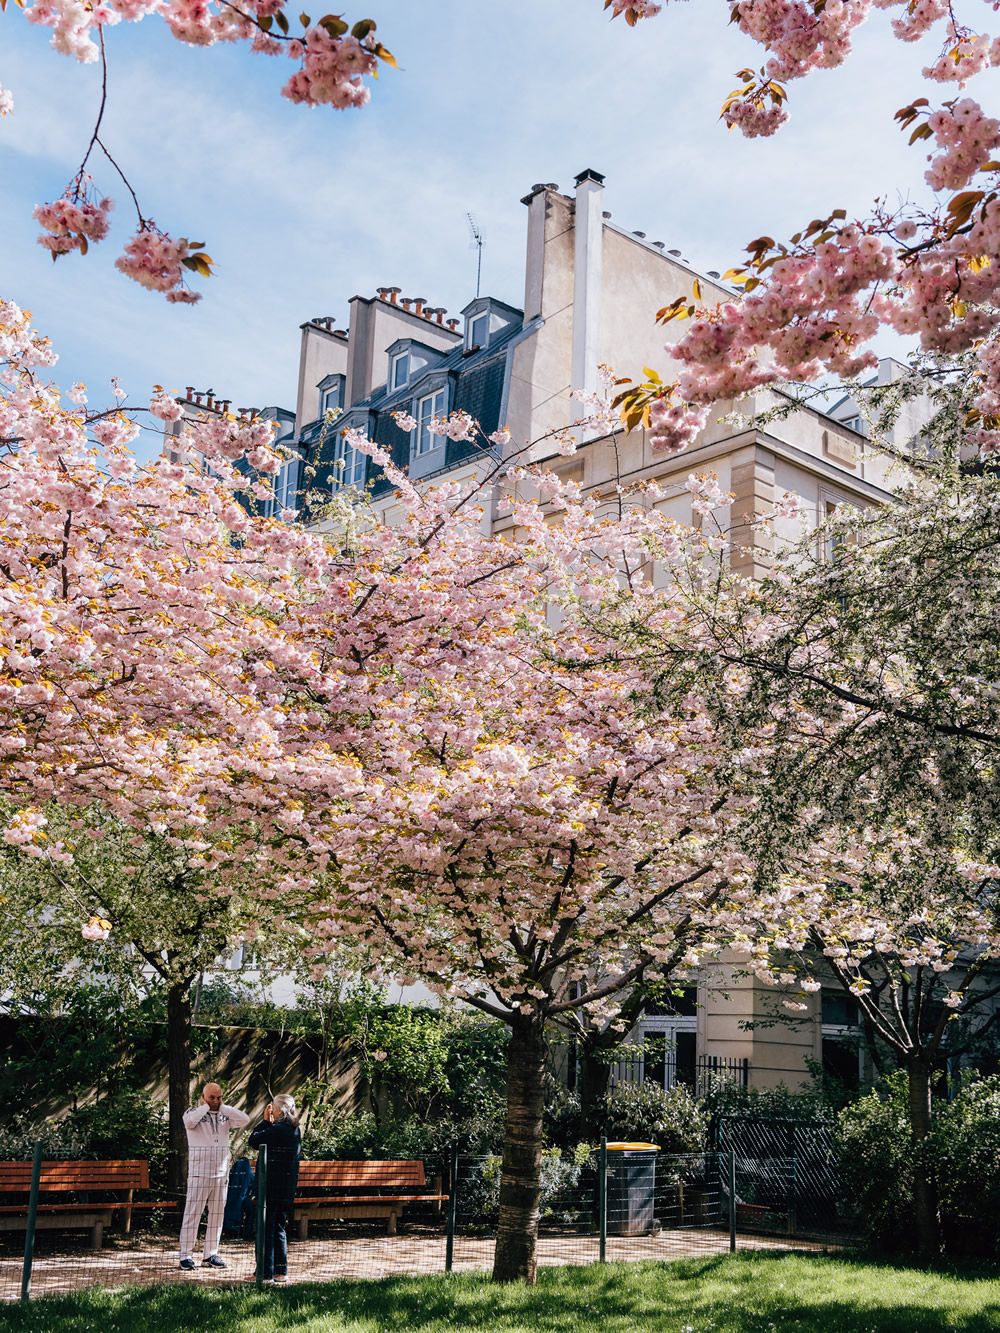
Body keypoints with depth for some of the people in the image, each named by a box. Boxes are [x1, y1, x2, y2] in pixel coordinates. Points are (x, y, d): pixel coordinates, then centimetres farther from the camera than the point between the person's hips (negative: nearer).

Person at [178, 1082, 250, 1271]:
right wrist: (206, 1106, -14)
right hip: (199, 1173, -5)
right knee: (192, 1213, -6)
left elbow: (245, 1120, -6)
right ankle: (186, 1255, 0)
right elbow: (189, 1121, -26)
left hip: (221, 1173, 5)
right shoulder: (193, 1113, -2)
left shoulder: (225, 1116, 10)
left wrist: (223, 1107, -4)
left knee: (217, 1214, 7)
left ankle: (211, 1254, 15)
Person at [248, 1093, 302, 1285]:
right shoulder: (295, 1130, 9)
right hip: (288, 1188, 8)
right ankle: (281, 1271, 17)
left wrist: (265, 1121, -1)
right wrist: (269, 1123, 11)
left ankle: (266, 1272, 2)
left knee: (266, 1228, -1)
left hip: (272, 1186, -8)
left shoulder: (276, 1129, -17)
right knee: (280, 1227, 15)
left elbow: (254, 1140, -10)